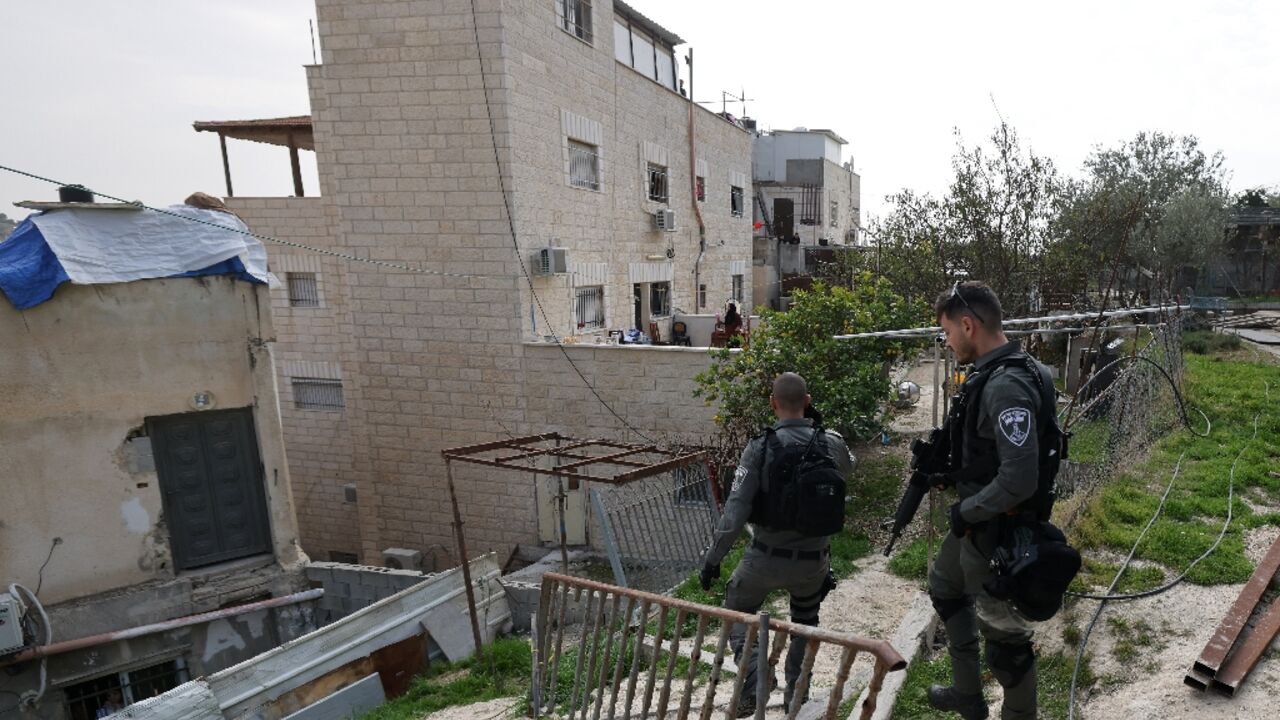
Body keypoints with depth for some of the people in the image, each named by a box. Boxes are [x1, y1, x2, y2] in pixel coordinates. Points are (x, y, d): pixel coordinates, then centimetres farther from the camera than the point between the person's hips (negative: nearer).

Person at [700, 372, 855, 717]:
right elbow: (849, 470, 18)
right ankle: (795, 692, 32)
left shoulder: (760, 447, -15)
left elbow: (736, 510, -18)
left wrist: (712, 558, -9)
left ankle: (754, 672, 1)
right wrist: (817, 425, 10)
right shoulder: (833, 443, -7)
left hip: (767, 557, -3)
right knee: (805, 622, 29)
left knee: (737, 611, 21)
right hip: (814, 559, 3)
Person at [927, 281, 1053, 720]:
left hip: (995, 529, -11)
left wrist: (966, 512, -20)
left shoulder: (1007, 385, -28)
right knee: (945, 587, 27)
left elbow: (1019, 479, -33)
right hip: (975, 519, 11)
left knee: (1000, 629, 6)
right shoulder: (989, 372, 3)